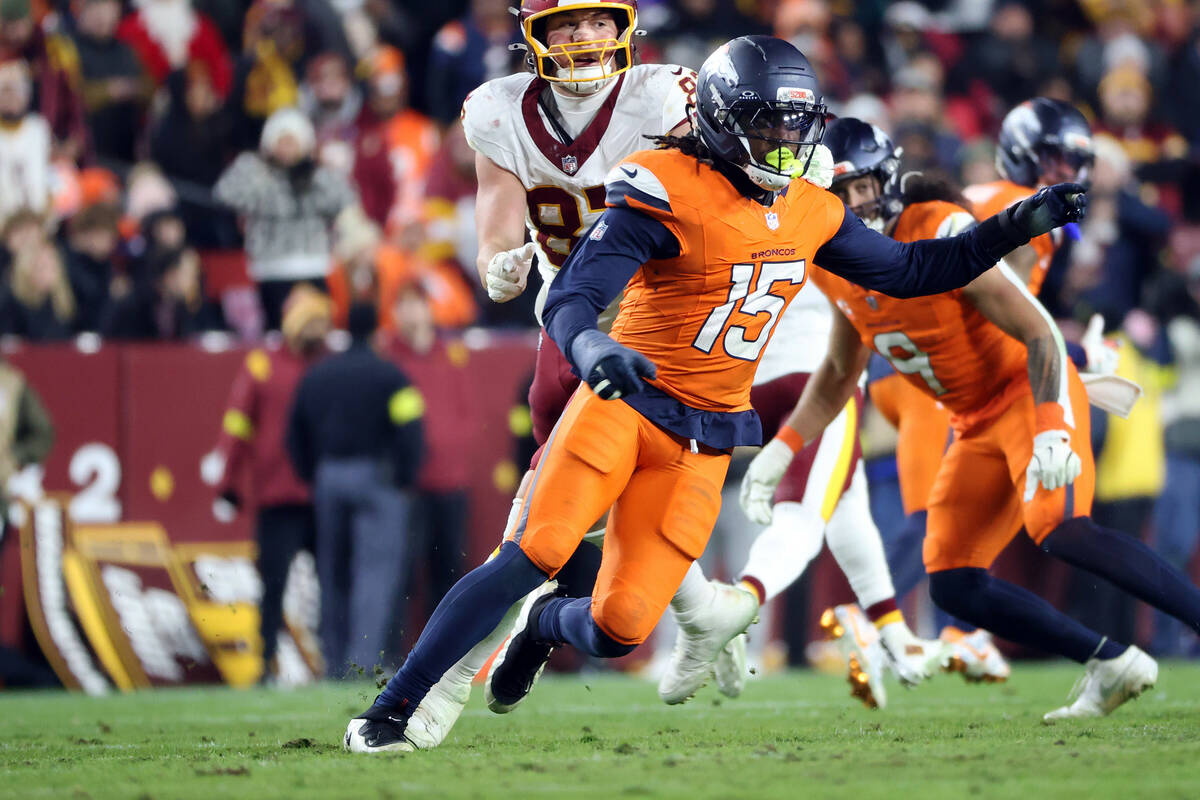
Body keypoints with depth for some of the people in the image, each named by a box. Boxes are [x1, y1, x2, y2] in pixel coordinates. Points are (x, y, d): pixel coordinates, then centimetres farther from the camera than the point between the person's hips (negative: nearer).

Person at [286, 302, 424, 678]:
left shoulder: (315, 376, 11)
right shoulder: (388, 376, -6)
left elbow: (295, 434, 13)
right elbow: (408, 432, -13)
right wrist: (403, 479, -3)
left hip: (328, 478, 5)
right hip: (376, 478, -5)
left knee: (333, 575, 11)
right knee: (377, 570, -8)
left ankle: (335, 664, 13)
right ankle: (364, 659, -20)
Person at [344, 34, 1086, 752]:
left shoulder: (811, 214, 6)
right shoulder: (670, 194, -14)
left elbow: (911, 271, 19)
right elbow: (569, 300, -22)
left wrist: (1016, 227, 10)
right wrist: (593, 351, -45)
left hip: (702, 444, 5)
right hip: (625, 403, -5)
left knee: (619, 628, -5)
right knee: (535, 555, -22)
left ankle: (546, 623, 33)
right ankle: (391, 711, -14)